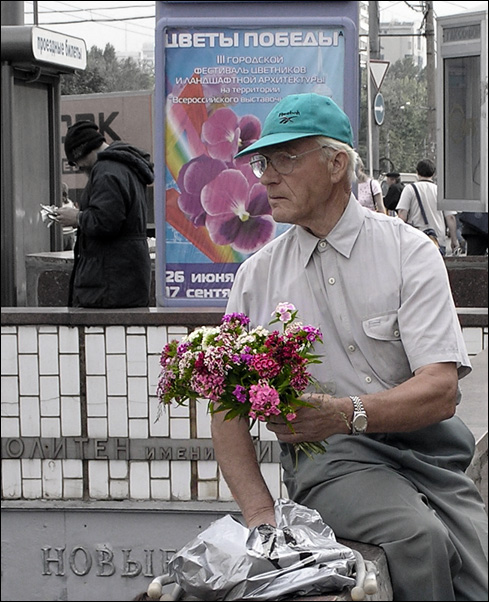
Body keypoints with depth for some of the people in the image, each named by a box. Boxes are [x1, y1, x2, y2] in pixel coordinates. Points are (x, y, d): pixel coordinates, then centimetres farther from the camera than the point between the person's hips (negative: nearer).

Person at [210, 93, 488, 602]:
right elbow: (227, 407, 10)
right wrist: (260, 513, -6)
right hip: (325, 458, 0)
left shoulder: (408, 251, 4)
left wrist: (346, 413, -26)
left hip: (423, 450, 0)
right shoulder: (257, 276, 11)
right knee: (418, 536, -30)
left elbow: (440, 390, -7)